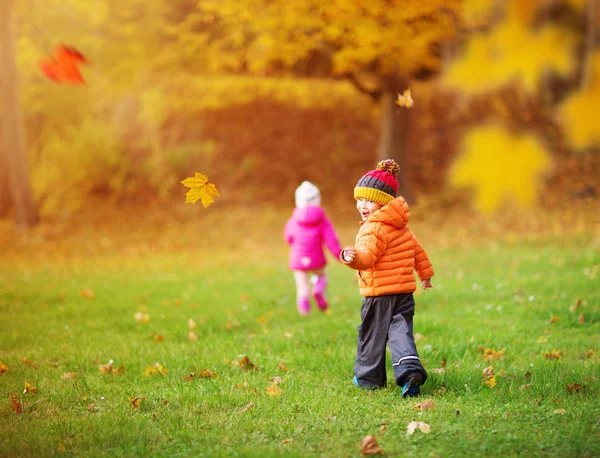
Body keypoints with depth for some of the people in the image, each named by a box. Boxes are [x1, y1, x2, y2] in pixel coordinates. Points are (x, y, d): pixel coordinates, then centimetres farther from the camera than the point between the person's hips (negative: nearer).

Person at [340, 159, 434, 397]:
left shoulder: (374, 230, -16)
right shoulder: (401, 226, 13)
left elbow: (367, 255, -32)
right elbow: (417, 250, 24)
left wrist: (352, 257, -53)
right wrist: (425, 273, 38)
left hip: (379, 295, -7)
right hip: (404, 291, 7)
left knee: (371, 336, 8)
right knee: (401, 333, 2)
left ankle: (368, 377, 21)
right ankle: (410, 370, -20)